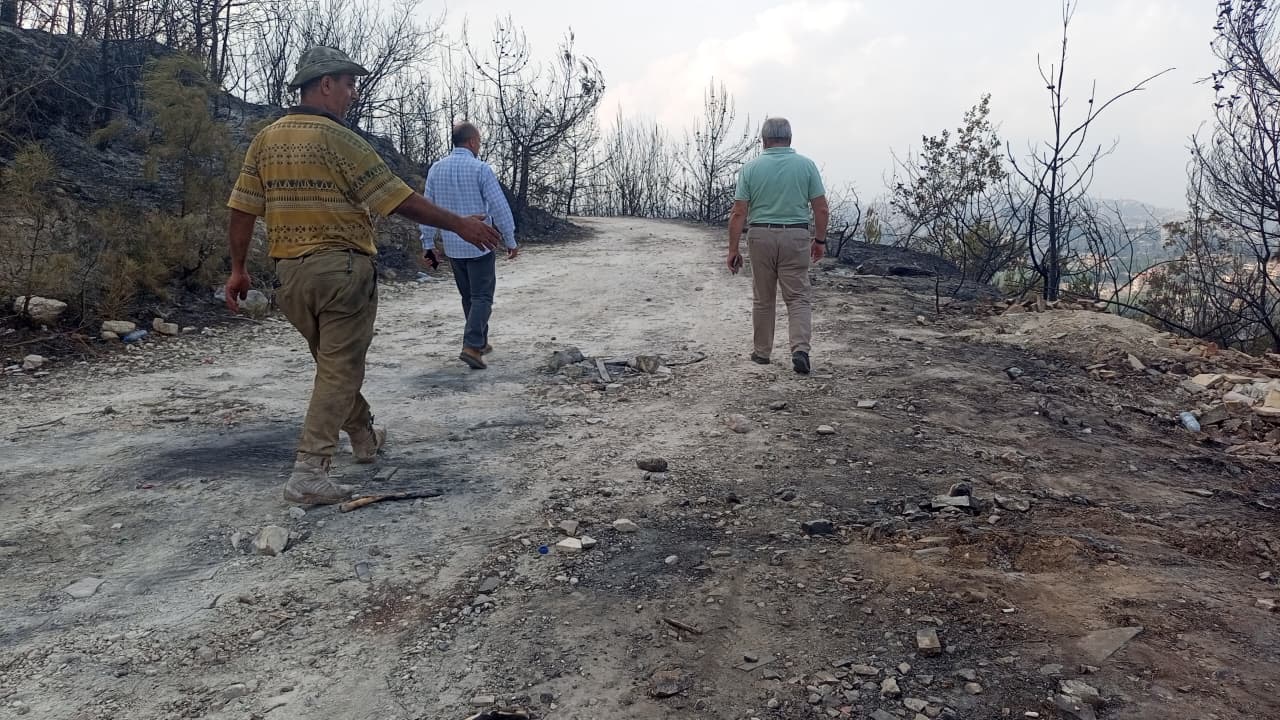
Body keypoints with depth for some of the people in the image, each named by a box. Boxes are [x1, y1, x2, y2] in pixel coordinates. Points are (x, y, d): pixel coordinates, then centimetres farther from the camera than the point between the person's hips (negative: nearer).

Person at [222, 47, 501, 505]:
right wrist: (459, 225, -7)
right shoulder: (339, 139, -12)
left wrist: (238, 269, 15)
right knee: (340, 369, 0)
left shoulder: (266, 139, 8)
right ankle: (308, 473, -5)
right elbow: (400, 200, -13)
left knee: (332, 360, 22)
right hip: (341, 268, -7)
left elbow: (242, 208, 8)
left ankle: (364, 437, 39)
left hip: (289, 271, 7)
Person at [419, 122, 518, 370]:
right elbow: (500, 207, -12)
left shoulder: (436, 169, 5)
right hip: (479, 244, -5)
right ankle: (472, 346, -14)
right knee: (482, 298, -1)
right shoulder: (480, 168, -11)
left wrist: (427, 243, 14)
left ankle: (480, 342, 27)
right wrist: (510, 240, -3)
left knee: (468, 297, 18)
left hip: (452, 247, 6)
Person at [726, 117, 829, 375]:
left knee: (763, 298, 14)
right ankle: (800, 349, -13)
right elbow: (822, 209, -3)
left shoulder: (751, 168, -2)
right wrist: (820, 240, 10)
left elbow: (738, 213, -5)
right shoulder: (806, 165, -1)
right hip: (796, 237, -1)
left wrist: (733, 250, 0)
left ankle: (762, 352, 24)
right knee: (798, 297, 4)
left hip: (760, 236, 1)